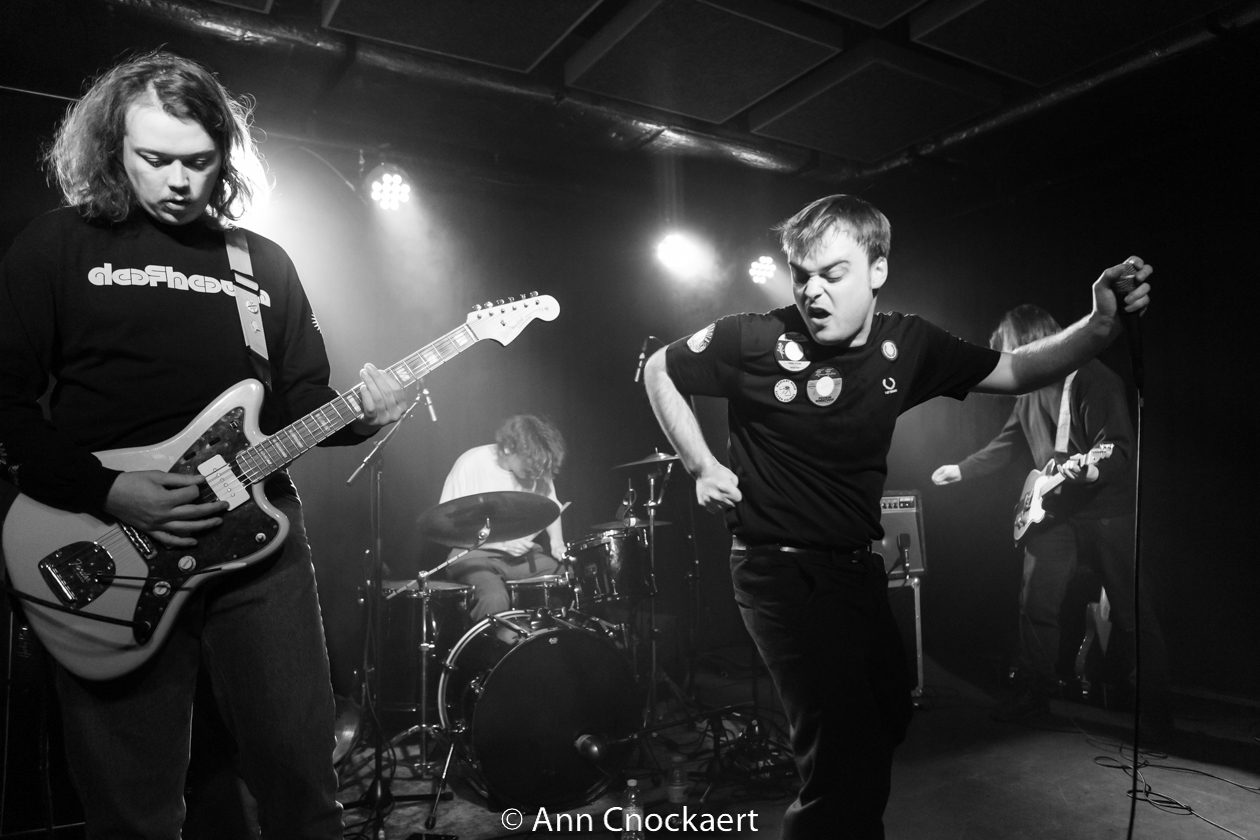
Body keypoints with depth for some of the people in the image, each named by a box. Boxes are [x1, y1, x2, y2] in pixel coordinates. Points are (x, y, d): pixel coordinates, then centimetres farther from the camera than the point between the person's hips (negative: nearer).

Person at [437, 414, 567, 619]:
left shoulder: (536, 468, -3)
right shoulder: (470, 465, -17)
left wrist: (556, 541, -7)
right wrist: (502, 542, -22)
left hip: (524, 554, 5)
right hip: (476, 555, -4)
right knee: (495, 599, -34)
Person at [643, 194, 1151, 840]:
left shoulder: (907, 344, -3)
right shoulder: (755, 339, -17)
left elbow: (1013, 371, 5)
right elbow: (658, 371, -3)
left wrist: (1100, 327, -13)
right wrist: (702, 467, -7)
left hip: (857, 566, 7)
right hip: (779, 570, -6)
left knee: (889, 714, 23)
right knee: (845, 748, -15)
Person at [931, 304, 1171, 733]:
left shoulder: (1095, 379, -14)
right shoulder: (1032, 387, 8)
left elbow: (1121, 450, -20)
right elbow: (1008, 442, 17)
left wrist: (1092, 471, -39)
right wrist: (961, 470, 13)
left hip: (1106, 509, -6)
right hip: (1053, 510, 7)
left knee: (1129, 609, 0)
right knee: (1036, 604, 8)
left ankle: (1156, 705, 16)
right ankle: (1034, 693, 22)